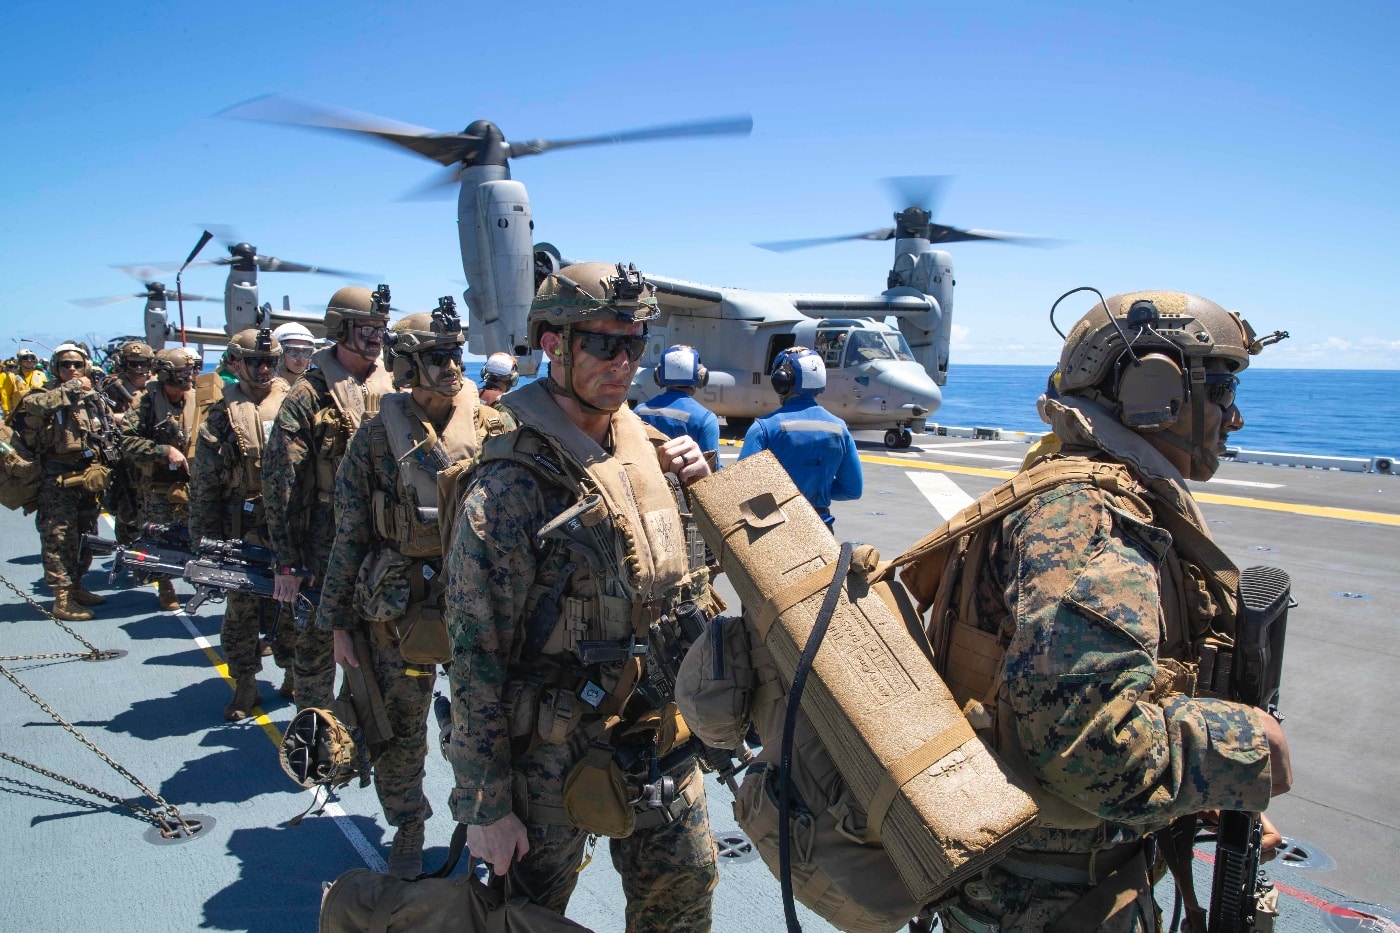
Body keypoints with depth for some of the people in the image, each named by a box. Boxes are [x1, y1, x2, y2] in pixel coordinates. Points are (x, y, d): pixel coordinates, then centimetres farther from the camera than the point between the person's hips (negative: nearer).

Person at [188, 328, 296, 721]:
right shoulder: (221, 415, 3)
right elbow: (203, 484, 4)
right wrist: (204, 538, 0)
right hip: (243, 533, 0)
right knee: (241, 609, 7)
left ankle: (294, 675, 25)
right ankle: (245, 685, 20)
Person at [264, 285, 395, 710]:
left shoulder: (393, 391, 6)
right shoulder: (309, 396, -7)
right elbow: (279, 482, -8)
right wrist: (287, 560, -10)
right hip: (325, 551, -3)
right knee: (317, 645, 8)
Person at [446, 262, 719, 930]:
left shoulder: (649, 449, 0)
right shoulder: (509, 489, -20)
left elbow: (688, 579, 13)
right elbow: (475, 663, -17)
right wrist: (485, 806, -12)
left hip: (657, 733, 6)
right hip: (554, 749, -5)